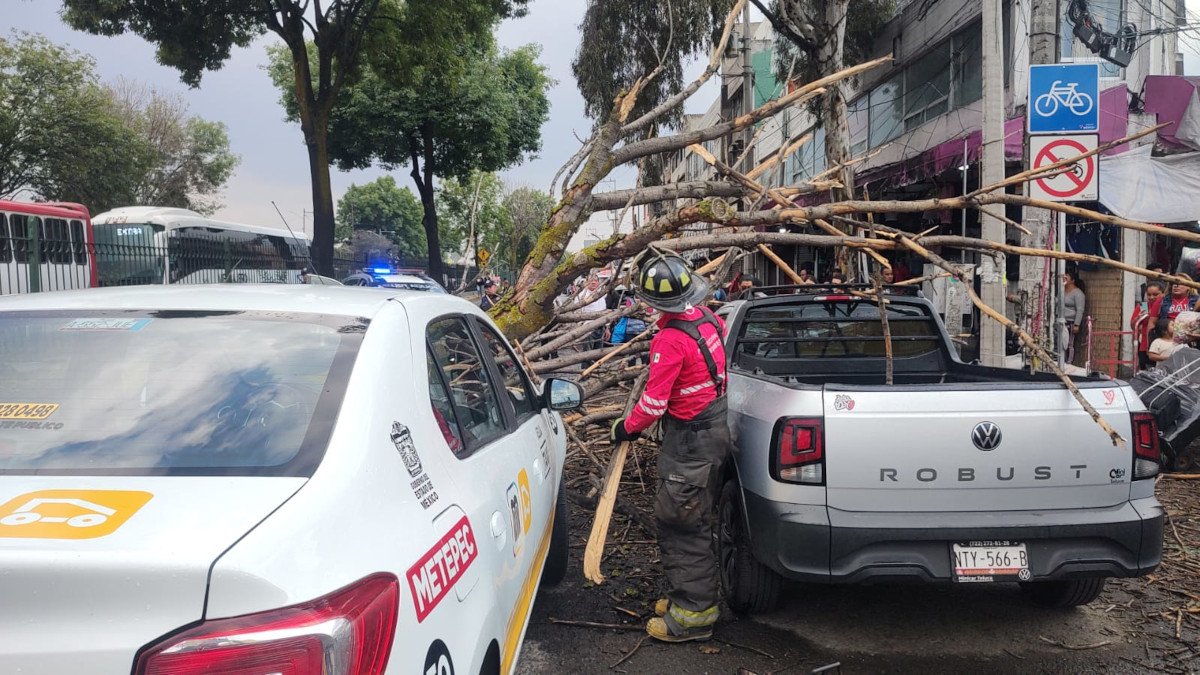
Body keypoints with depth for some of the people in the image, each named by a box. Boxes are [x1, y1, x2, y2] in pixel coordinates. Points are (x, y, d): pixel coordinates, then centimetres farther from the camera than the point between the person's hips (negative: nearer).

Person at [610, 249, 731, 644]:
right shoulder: (707, 317, 0)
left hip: (691, 440, -9)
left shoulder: (670, 340, -25)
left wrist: (625, 429, -4)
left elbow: (653, 403, -22)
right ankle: (691, 596, 31)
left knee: (679, 523, 0)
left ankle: (693, 614, 8)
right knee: (693, 520, 19)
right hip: (716, 428, 9)